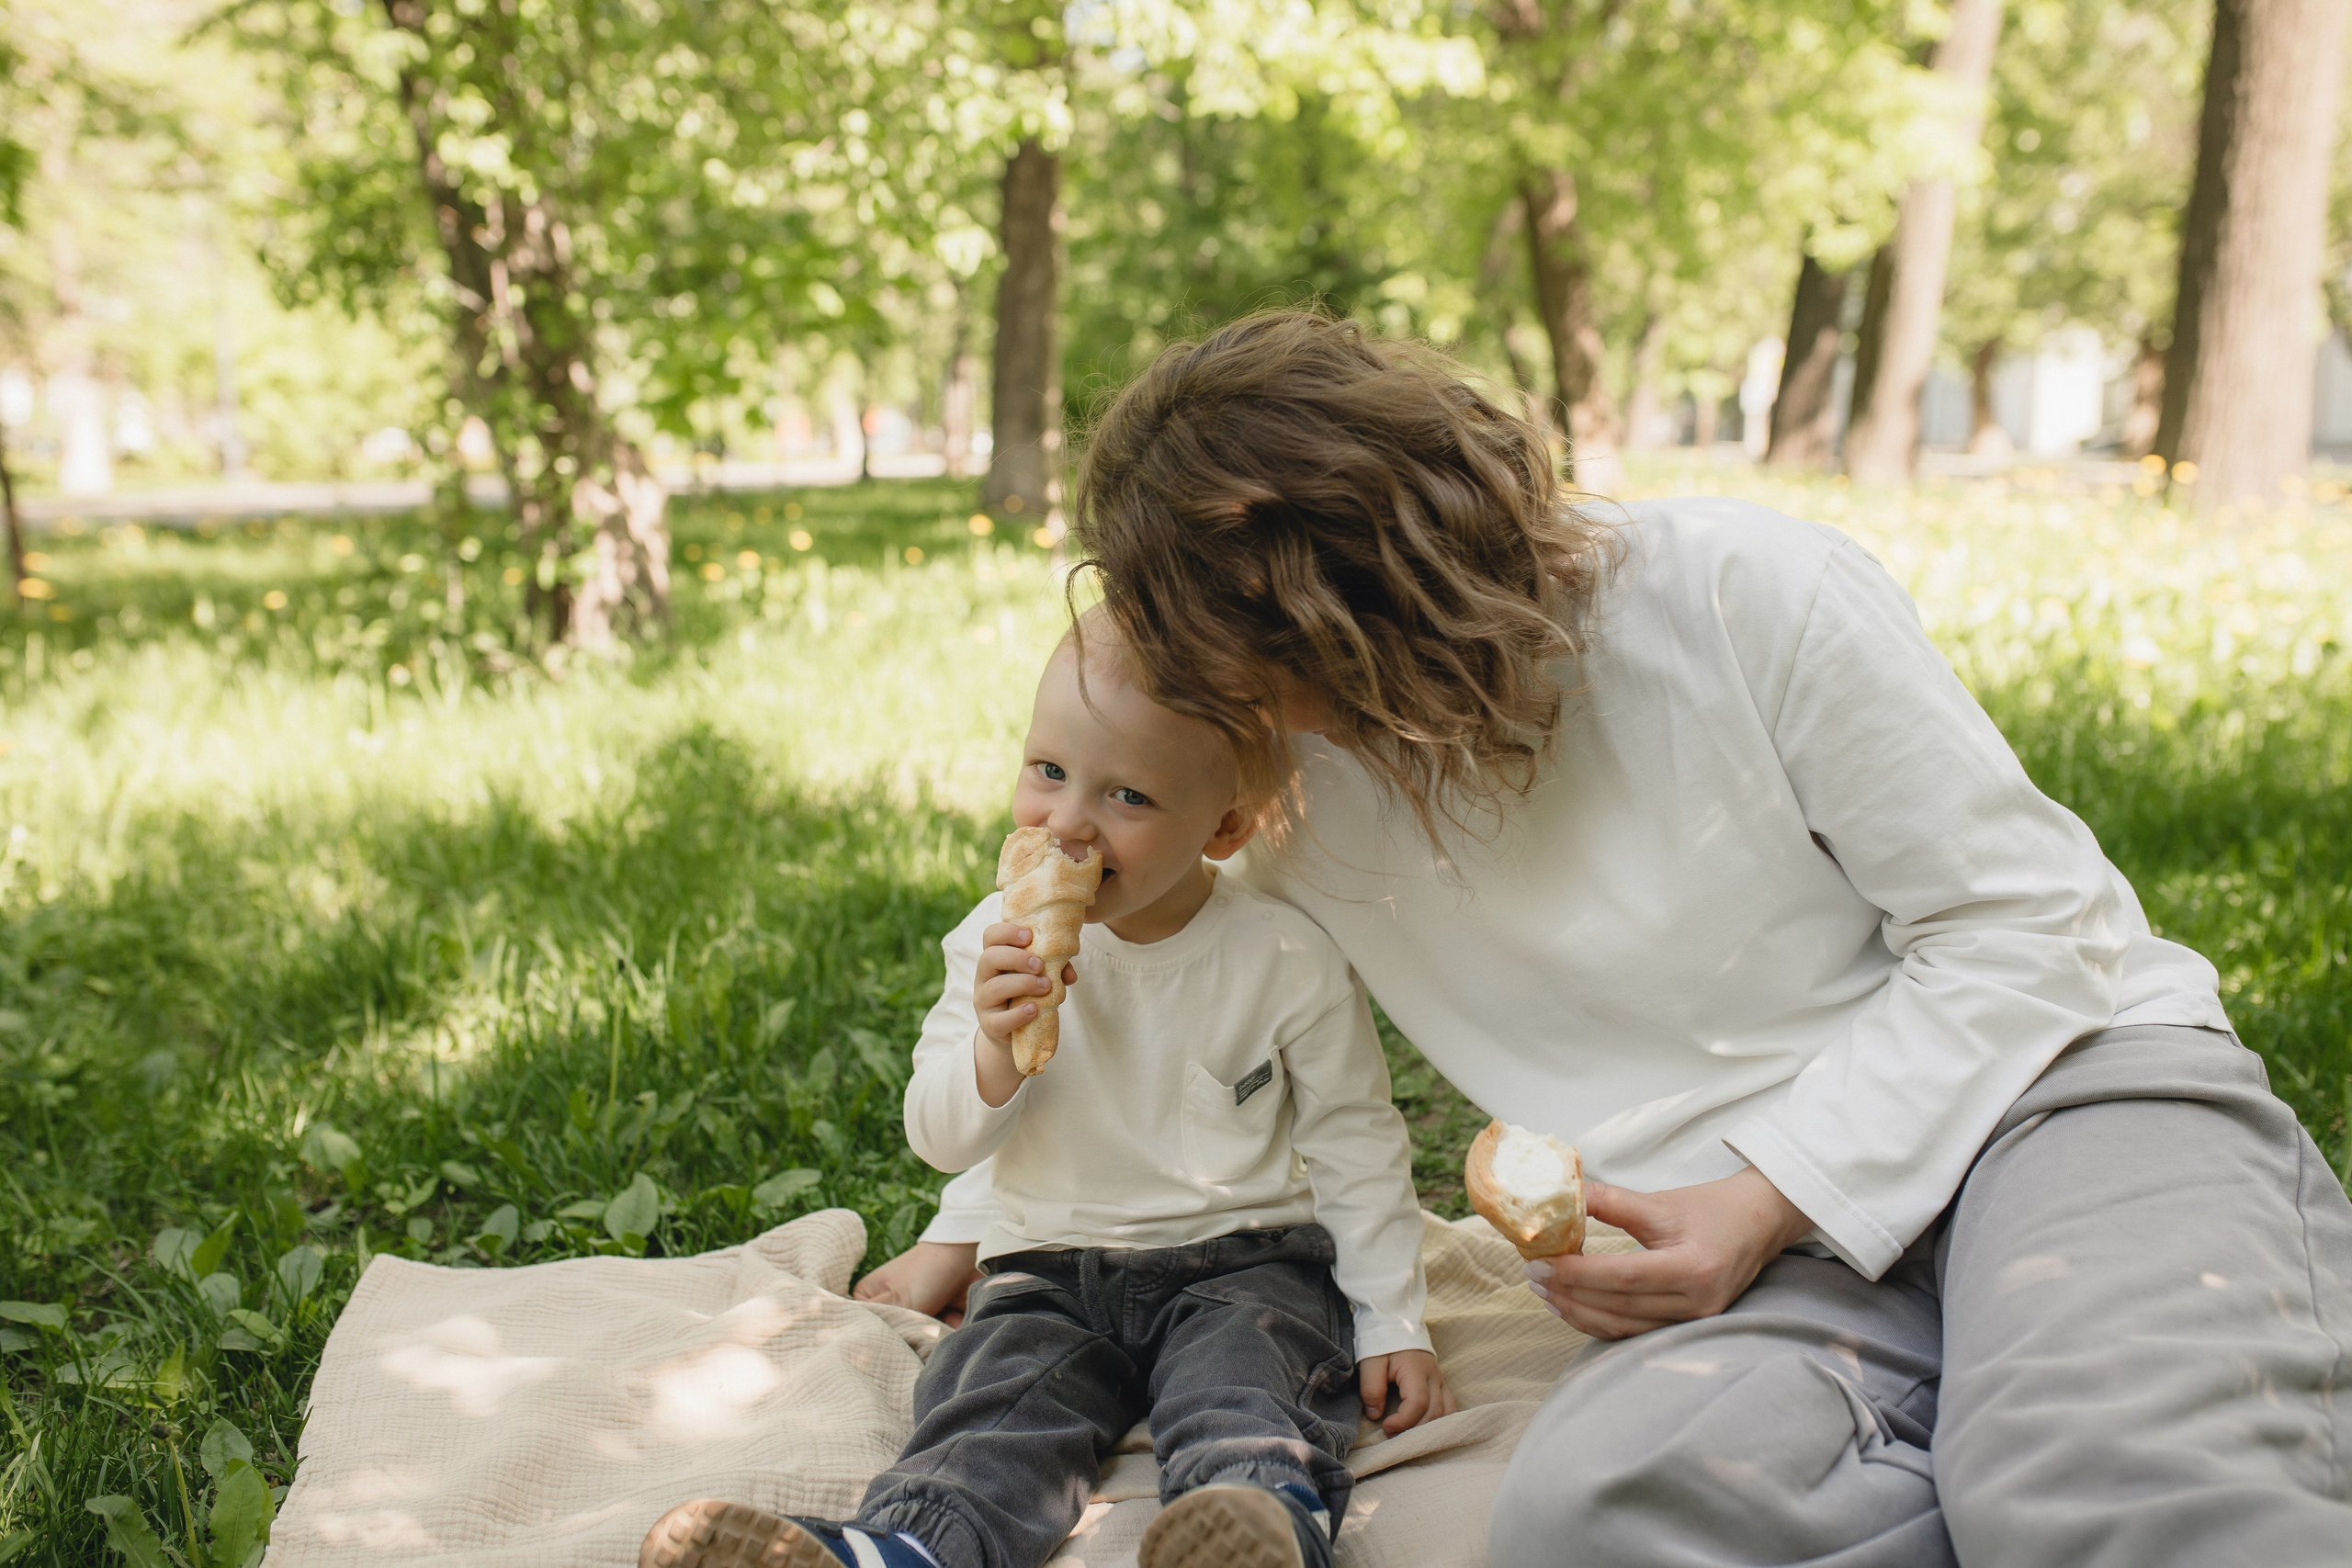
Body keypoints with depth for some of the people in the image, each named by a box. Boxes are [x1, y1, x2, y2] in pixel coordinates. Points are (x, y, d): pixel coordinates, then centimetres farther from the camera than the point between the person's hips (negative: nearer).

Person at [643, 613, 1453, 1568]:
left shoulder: (1287, 959, -9)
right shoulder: (1001, 942, -1)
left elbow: (1356, 1146, 0)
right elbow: (940, 1140, -1)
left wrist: (1391, 1324, -4)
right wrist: (997, 1046, -22)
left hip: (1246, 1260, -2)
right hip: (1055, 1267, 2)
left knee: (1246, 1383, -31)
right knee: (996, 1398, -23)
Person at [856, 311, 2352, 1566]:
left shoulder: (1749, 595, -9)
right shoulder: (1305, 780, 7)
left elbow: (2019, 925, -6)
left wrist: (1768, 1201, -16)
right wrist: (967, 1234, 28)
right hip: (1749, 1243, 5)